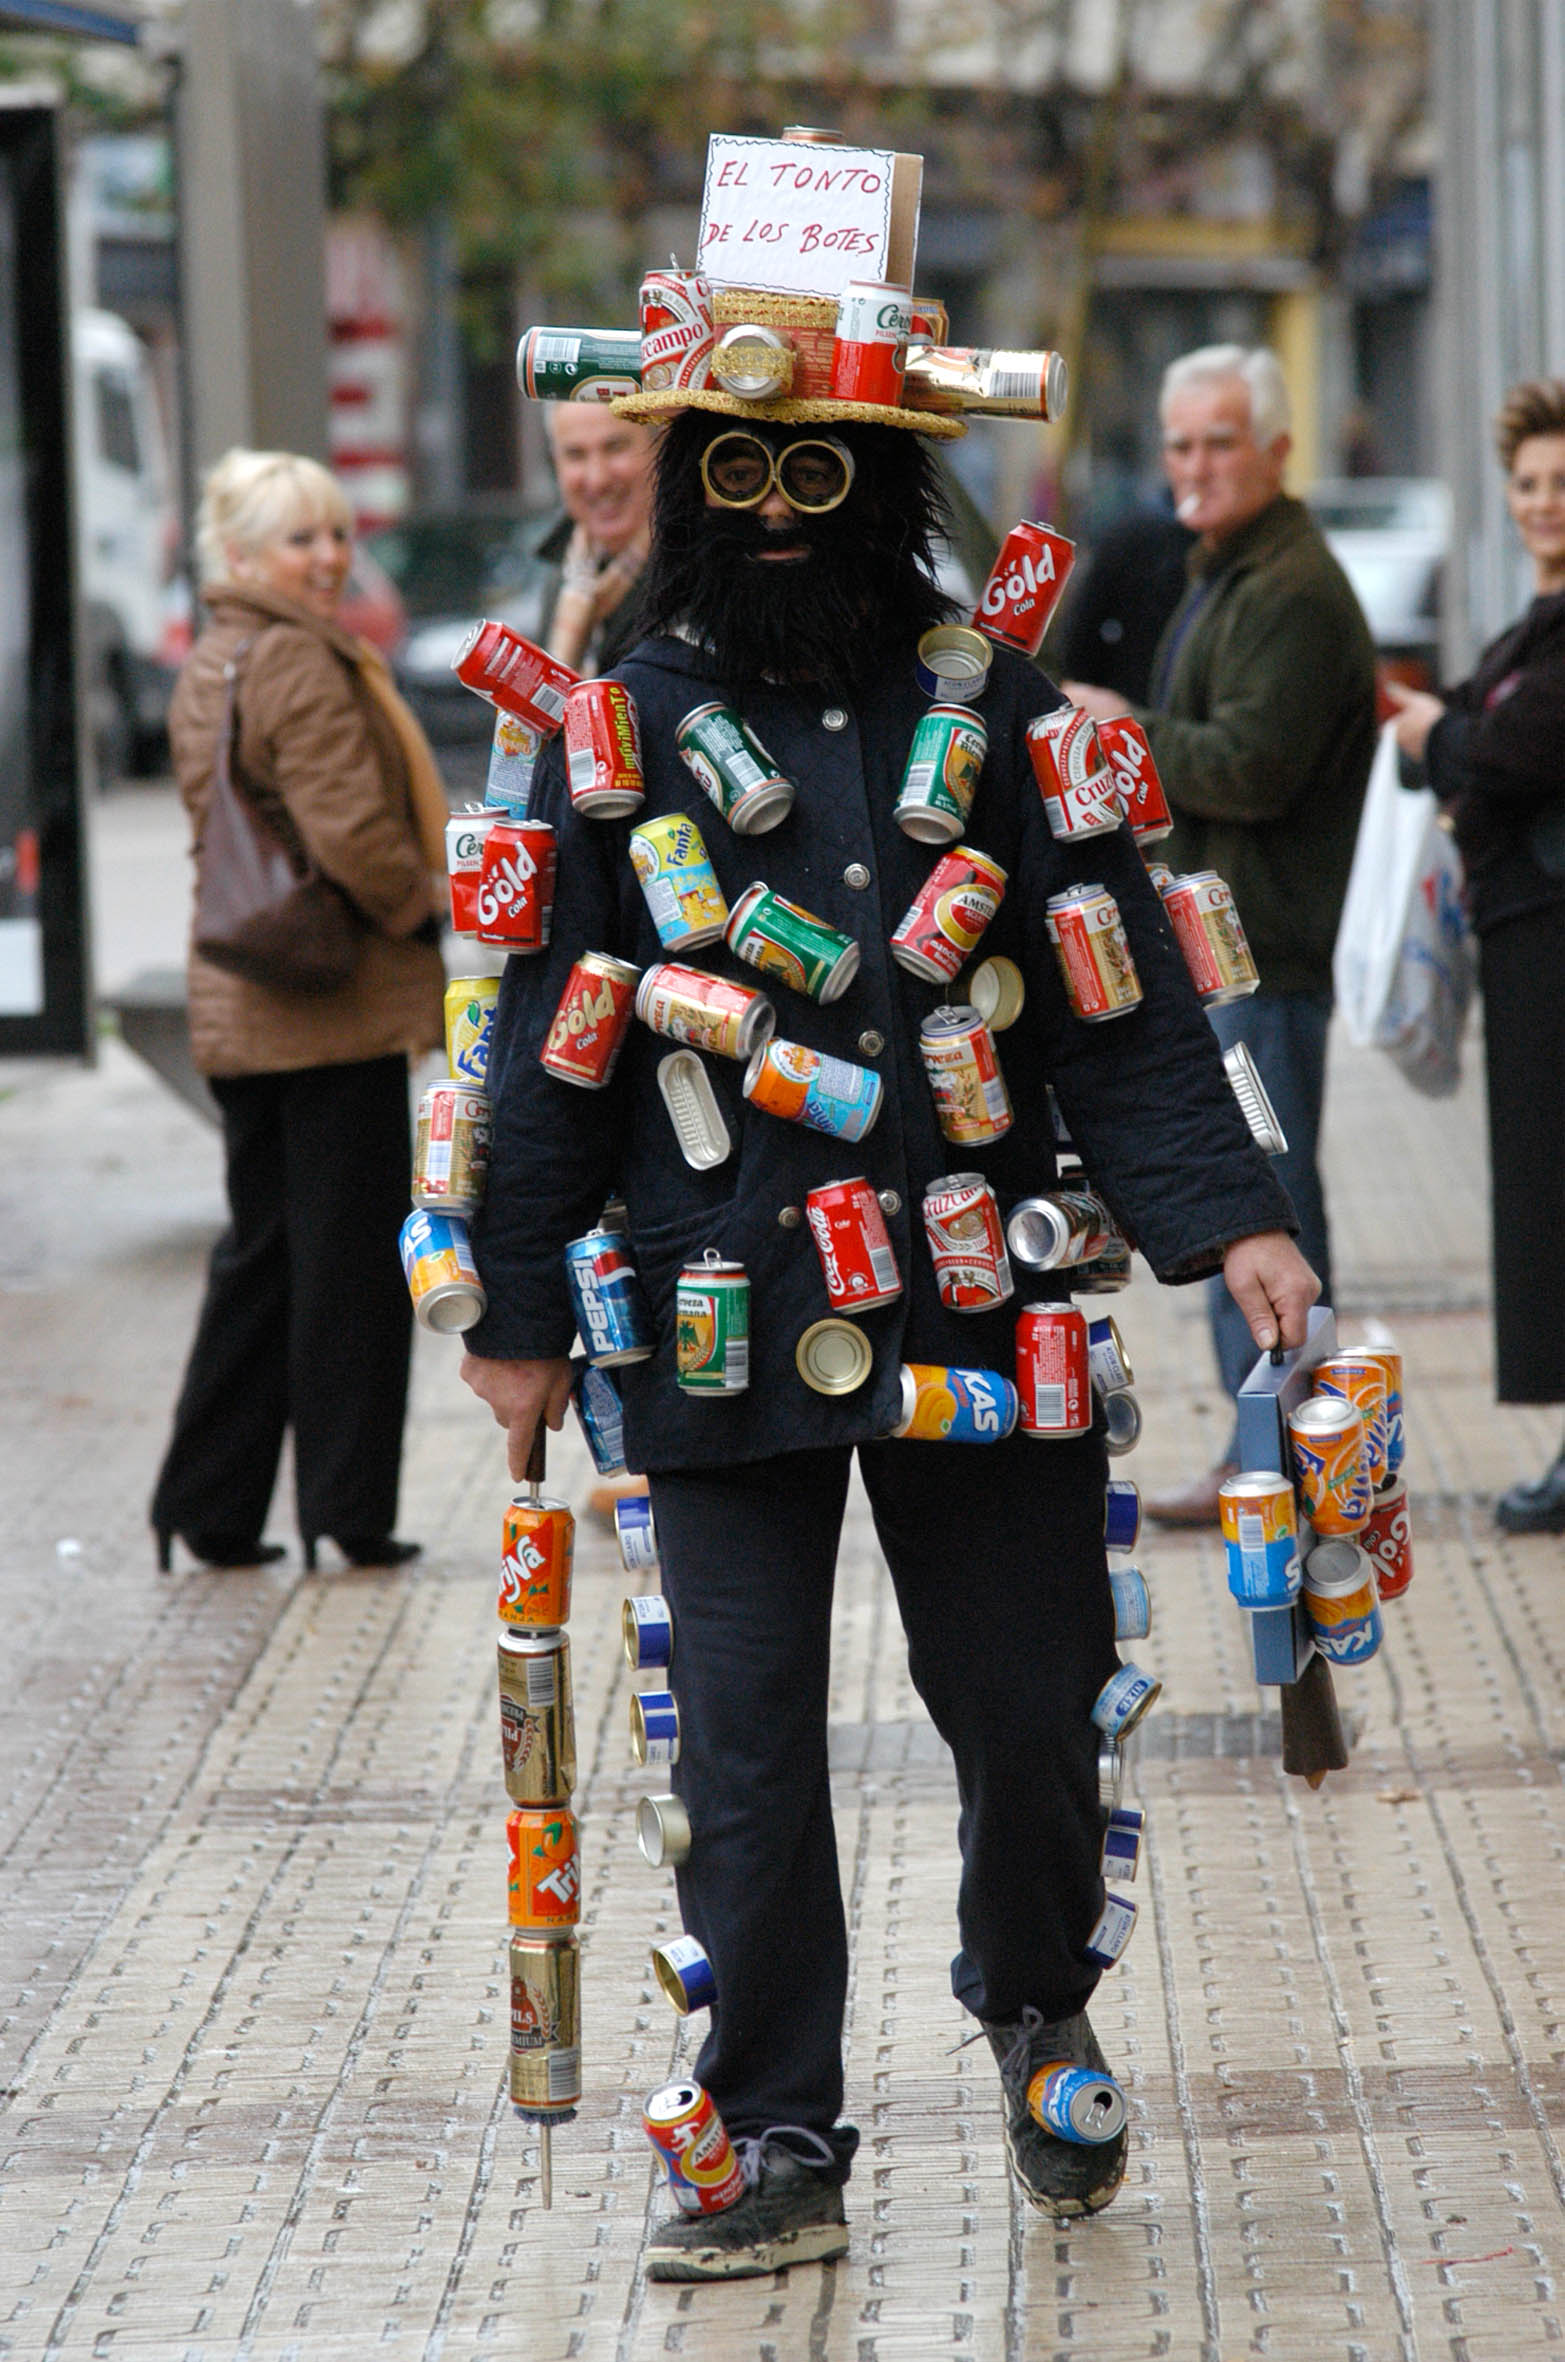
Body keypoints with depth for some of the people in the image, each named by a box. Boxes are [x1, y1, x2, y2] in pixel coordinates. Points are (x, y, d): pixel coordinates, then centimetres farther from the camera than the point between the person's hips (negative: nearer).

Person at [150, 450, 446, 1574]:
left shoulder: (205, 670, 15)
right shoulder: (302, 666, -16)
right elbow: (353, 833, -23)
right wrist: (418, 905, -6)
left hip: (241, 1006, 9)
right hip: (338, 1002, -9)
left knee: (262, 1255, 14)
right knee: (350, 1253, -1)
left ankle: (210, 1507, 15)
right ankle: (348, 1508, 3)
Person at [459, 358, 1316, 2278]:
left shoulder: (996, 709, 4)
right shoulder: (620, 728, 3)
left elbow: (1123, 1002, 4)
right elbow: (551, 1042, 7)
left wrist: (1228, 1218, -7)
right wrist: (521, 1311, 6)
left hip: (977, 1307, 1)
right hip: (720, 1318, 0)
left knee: (1028, 1707, 6)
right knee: (742, 1751, 1)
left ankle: (1033, 2005, 35)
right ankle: (776, 2146, 12)